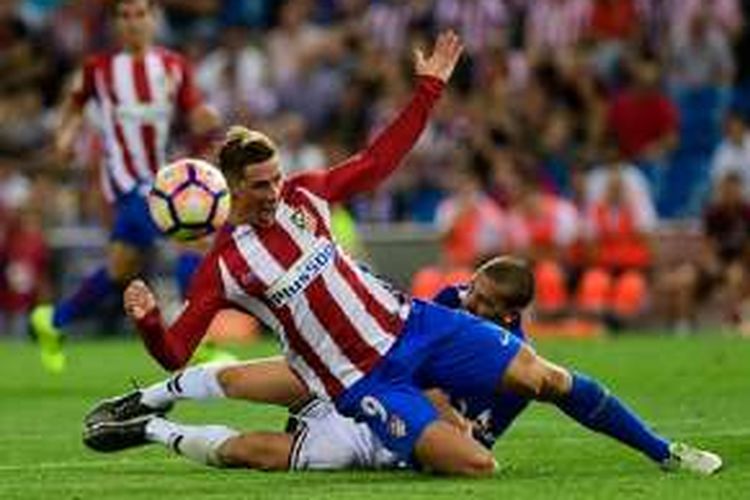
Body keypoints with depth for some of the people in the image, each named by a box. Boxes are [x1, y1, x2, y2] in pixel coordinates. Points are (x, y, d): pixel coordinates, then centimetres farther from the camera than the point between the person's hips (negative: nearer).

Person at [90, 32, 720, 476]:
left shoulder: (305, 194, 4)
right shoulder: (223, 266, -9)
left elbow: (380, 159, 14)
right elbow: (173, 352, -12)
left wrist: (429, 89, 10)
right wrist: (147, 320, -34)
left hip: (408, 325, 5)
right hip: (363, 383, -5)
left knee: (541, 375, -5)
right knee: (475, 465, -24)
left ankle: (664, 452, 11)